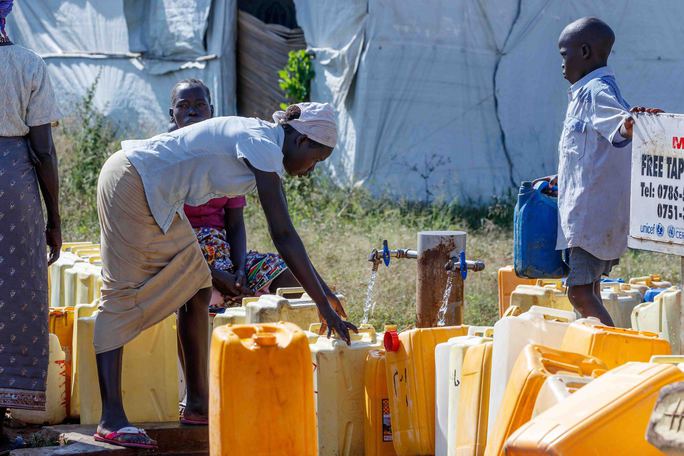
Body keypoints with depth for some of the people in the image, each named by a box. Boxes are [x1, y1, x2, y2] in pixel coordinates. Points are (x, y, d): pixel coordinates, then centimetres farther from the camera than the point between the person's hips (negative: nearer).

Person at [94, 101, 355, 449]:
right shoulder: (263, 146, -18)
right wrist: (324, 306, -21)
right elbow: (283, 236, -23)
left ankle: (197, 404, 13)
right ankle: (111, 420, -19)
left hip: (153, 196, 11)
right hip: (131, 183, -11)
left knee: (196, 289, 9)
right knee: (122, 294, -14)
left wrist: (321, 286, 22)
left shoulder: (263, 143, 12)